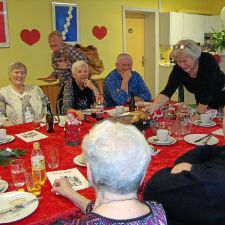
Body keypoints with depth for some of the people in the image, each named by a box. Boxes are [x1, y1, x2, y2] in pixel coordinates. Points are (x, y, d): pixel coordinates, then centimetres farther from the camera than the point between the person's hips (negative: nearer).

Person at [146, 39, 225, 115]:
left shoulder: (208, 60, -31)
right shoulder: (178, 69, -22)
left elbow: (207, 91, -35)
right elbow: (168, 91, -30)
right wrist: (155, 106, -48)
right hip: (201, 101, 3)